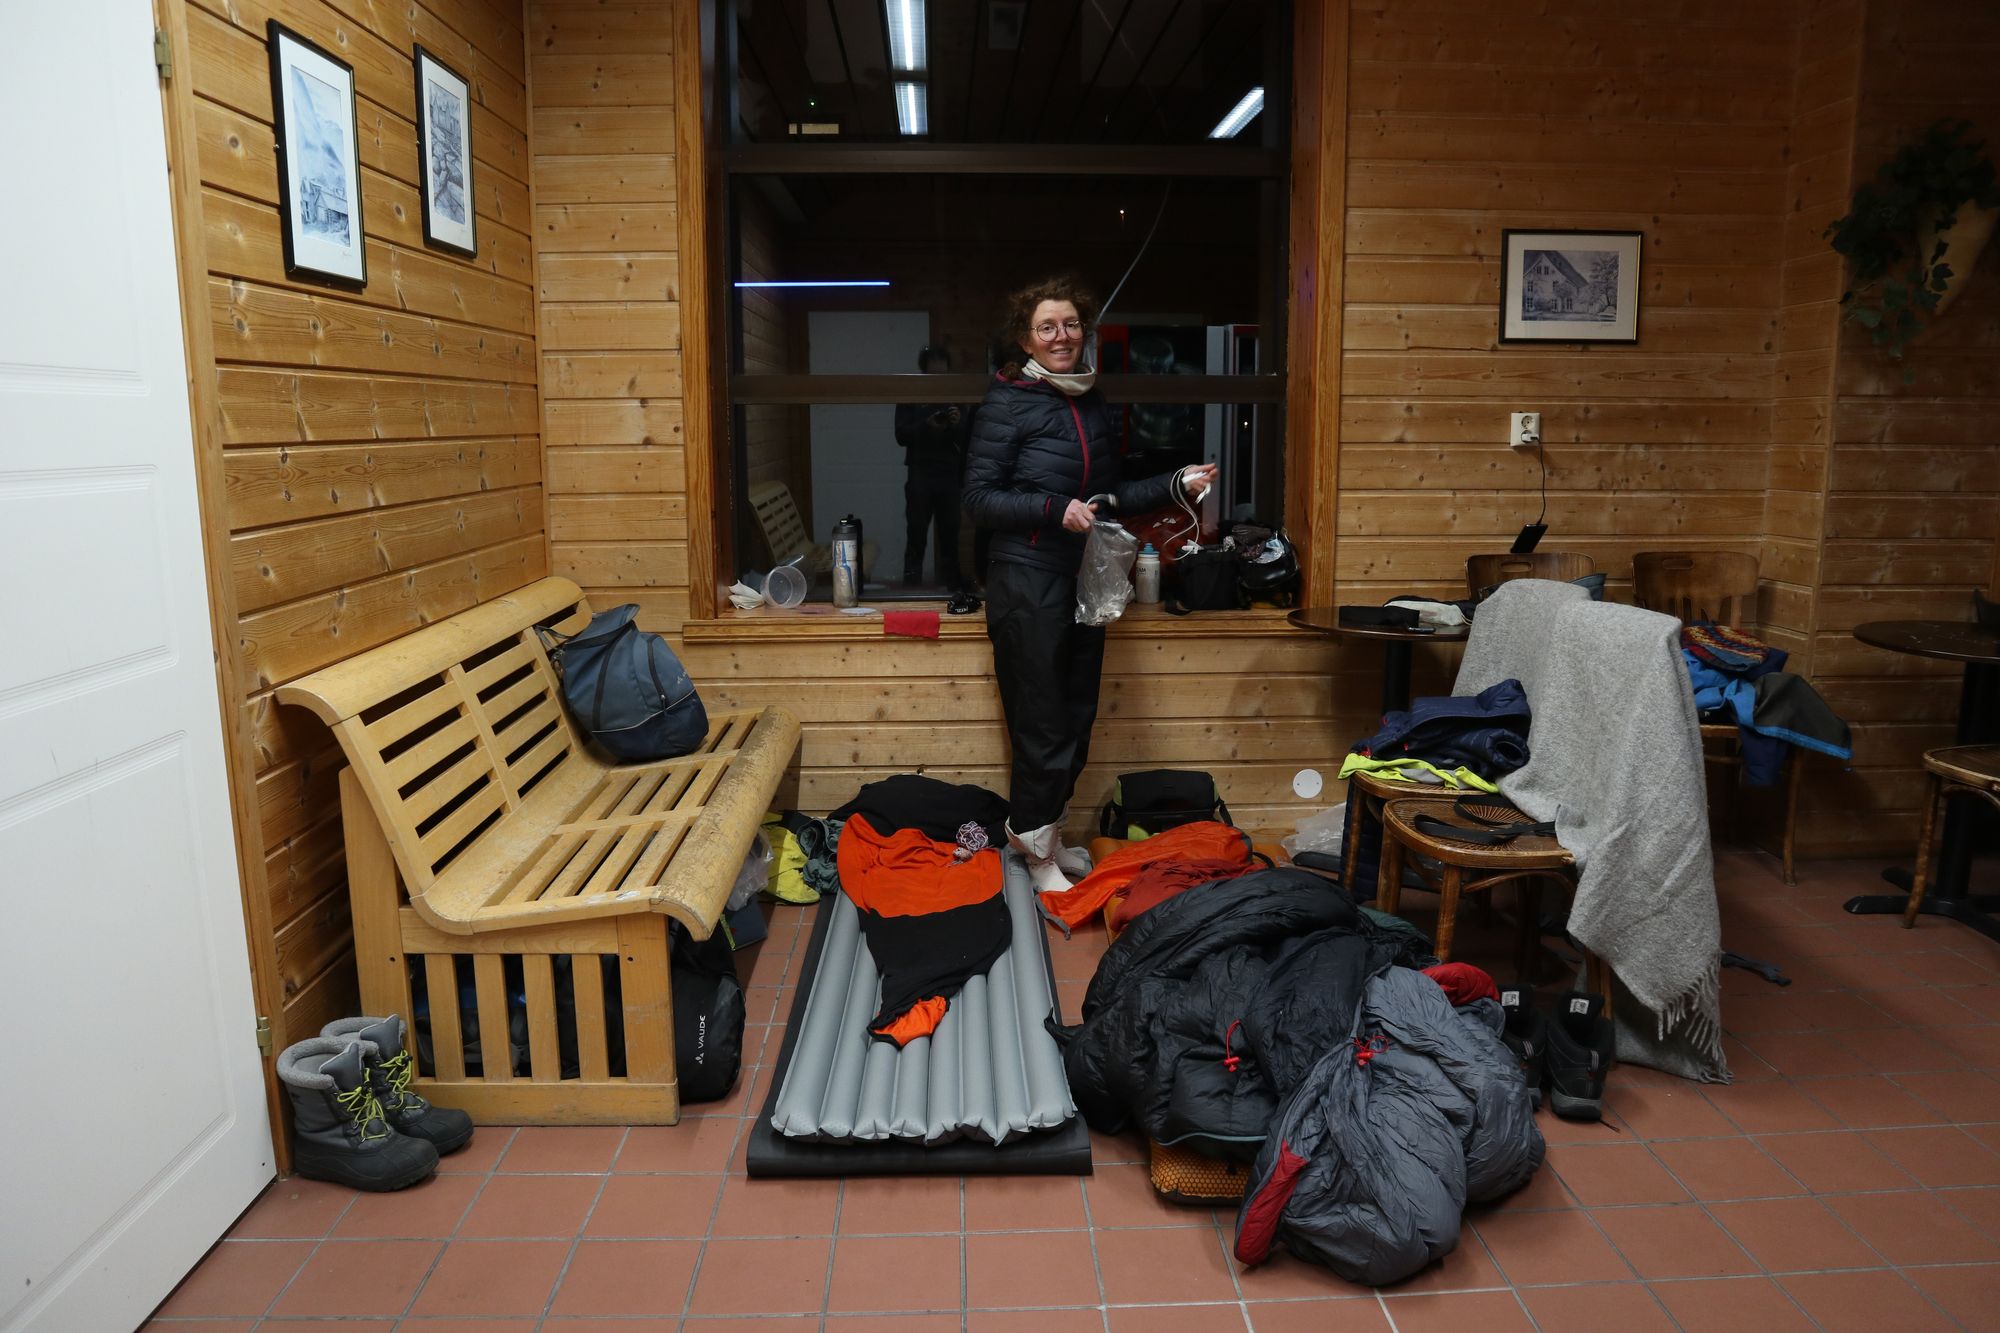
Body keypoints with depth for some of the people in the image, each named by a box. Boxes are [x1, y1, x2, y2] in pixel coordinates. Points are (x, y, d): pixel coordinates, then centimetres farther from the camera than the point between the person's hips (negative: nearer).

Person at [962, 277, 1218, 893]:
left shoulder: (1092, 402, 12)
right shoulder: (1007, 403, -9)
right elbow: (979, 497, -11)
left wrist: (1176, 483, 8)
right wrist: (1055, 509, -21)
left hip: (1083, 581, 7)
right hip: (1028, 583, -7)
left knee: (1076, 720, 14)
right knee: (1042, 725, -2)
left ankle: (1042, 833, 31)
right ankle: (1036, 851, 16)